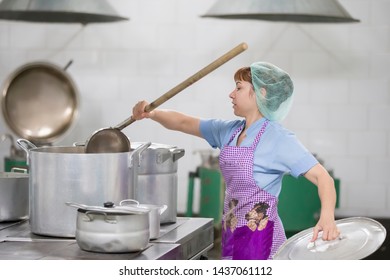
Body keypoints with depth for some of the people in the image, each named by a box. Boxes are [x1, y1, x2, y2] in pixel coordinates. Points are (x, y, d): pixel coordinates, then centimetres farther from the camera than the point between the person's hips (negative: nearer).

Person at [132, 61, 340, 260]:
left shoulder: (279, 138, -14)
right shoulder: (230, 131, 8)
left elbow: (322, 176, -20)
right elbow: (184, 123, 16)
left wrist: (327, 216, -37)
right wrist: (151, 113, -3)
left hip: (261, 239, -7)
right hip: (232, 236, 8)